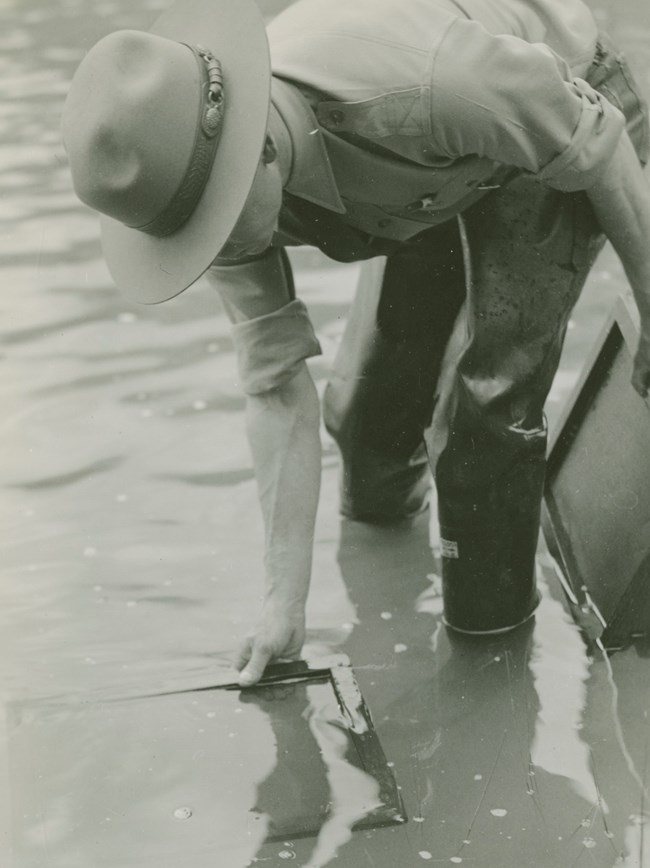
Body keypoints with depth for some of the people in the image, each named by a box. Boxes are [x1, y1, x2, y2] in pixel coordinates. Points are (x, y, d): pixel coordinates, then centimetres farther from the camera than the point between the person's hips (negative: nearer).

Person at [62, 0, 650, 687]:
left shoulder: (412, 82, -46)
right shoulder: (214, 184, -25)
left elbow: (595, 144, -28)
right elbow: (277, 385, -17)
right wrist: (285, 600, -15)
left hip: (563, 127, -5)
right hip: (440, 181, 5)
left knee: (486, 391, -18)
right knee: (366, 400, 7)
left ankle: (488, 630, 6)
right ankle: (384, 497, 45)